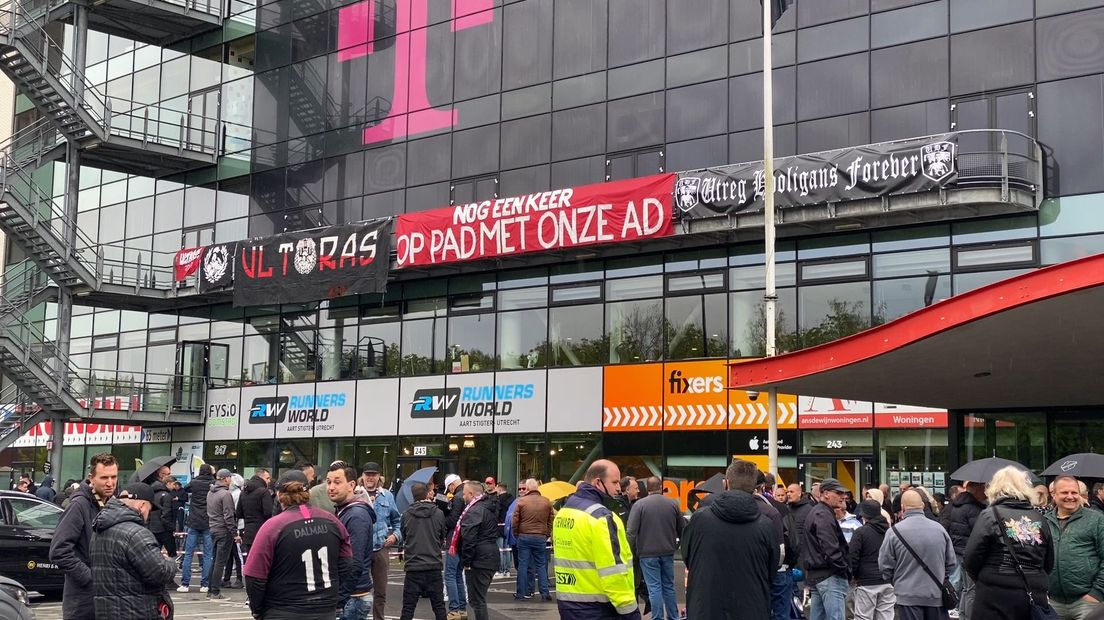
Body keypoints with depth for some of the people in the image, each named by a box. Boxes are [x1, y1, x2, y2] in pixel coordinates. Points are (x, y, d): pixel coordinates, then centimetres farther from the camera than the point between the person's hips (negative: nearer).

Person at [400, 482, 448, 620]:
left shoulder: (406, 515, -3)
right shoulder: (439, 514, -3)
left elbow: (404, 536, 10)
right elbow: (442, 536, 9)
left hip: (413, 567, 0)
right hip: (434, 567, 0)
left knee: (408, 608, 3)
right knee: (439, 606, 9)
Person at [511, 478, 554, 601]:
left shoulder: (522, 501, -5)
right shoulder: (547, 502, 3)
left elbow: (514, 521, -4)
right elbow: (551, 521, 5)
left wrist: (516, 534, 9)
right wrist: (547, 534, 14)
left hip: (524, 537, -2)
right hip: (541, 538, 2)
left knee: (523, 564, 6)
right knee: (541, 565, 8)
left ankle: (521, 592, 9)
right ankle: (545, 592, 4)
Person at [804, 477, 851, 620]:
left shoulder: (815, 512, 17)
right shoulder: (824, 516, -15)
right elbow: (831, 551, -23)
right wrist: (846, 570, -12)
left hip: (815, 575, 11)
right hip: (830, 576, -11)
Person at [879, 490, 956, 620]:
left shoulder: (894, 531, -10)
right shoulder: (939, 529, 0)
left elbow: (885, 565, -4)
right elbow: (951, 563, 7)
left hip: (908, 596, -3)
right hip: (937, 596, 3)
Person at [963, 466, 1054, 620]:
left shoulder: (989, 516, -6)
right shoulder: (1038, 518, 8)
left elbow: (971, 559, -7)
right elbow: (1049, 563, 13)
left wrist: (983, 580, 12)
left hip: (996, 597, -4)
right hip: (1035, 596, 4)